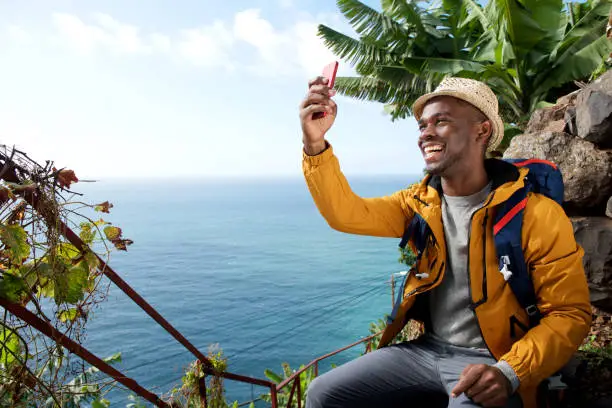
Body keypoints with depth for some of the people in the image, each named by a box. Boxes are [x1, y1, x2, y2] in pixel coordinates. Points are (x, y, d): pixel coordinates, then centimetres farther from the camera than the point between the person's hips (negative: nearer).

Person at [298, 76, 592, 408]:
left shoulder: (537, 215, -10)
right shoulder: (418, 203, 3)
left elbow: (570, 313, -8)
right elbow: (347, 213, -9)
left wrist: (509, 373, -22)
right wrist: (316, 143, -22)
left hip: (492, 361, -4)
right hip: (426, 349, 5)